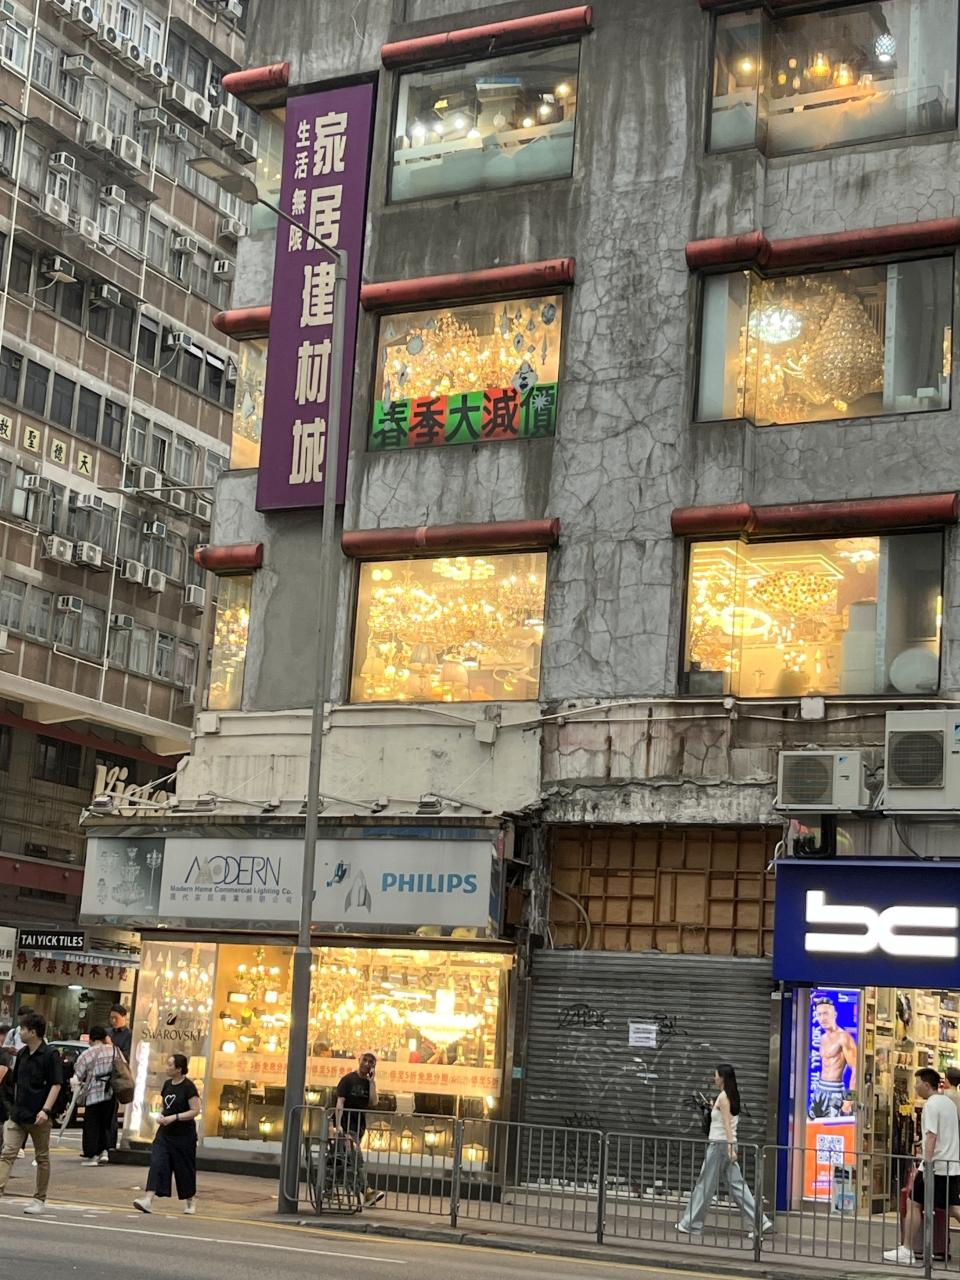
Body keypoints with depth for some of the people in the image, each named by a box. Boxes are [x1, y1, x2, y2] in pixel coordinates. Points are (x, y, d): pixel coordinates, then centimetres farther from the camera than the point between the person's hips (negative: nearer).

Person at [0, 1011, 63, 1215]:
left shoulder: (50, 1055, -10)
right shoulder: (22, 1054, 10)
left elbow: (56, 1084, -13)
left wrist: (46, 1109, -22)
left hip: (38, 1117, -6)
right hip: (17, 1114, 6)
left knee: (42, 1158, 7)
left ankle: (40, 1199, 15)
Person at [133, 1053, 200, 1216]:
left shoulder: (188, 1087, -14)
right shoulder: (167, 1084, 7)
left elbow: (195, 1111, -17)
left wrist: (173, 1118, -22)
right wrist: (161, 1115, 0)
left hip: (183, 1135, -6)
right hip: (165, 1133, 6)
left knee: (184, 1169, 7)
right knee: (157, 1164, -11)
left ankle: (190, 1201, 27)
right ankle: (148, 1200, -19)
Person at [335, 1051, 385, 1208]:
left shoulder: (369, 1083, 11)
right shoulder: (348, 1079, -3)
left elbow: (374, 1102, -4)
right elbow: (340, 1102, -11)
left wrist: (372, 1081, -6)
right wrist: (338, 1124, -20)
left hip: (360, 1125, 6)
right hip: (347, 1124, -6)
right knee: (356, 1156, -18)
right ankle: (368, 1191, -26)